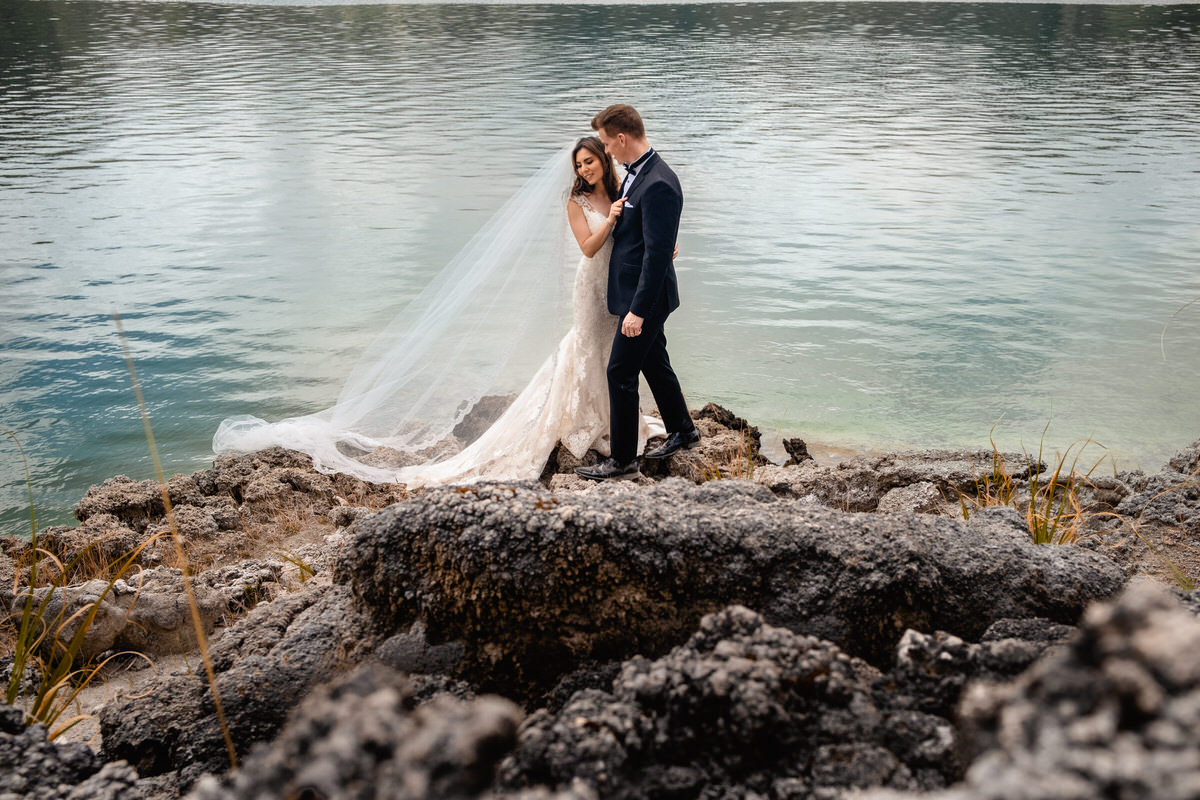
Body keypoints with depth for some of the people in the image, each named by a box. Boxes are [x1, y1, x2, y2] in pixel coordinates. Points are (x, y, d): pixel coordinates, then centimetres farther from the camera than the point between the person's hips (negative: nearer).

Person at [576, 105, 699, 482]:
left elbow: (657, 253, -26)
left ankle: (622, 460, 8)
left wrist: (638, 309, -25)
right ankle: (682, 430, 40)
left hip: (645, 296, -10)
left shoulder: (658, 185, -24)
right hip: (637, 293, 10)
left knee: (620, 373, -3)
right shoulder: (636, 173, 7)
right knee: (655, 363, 22)